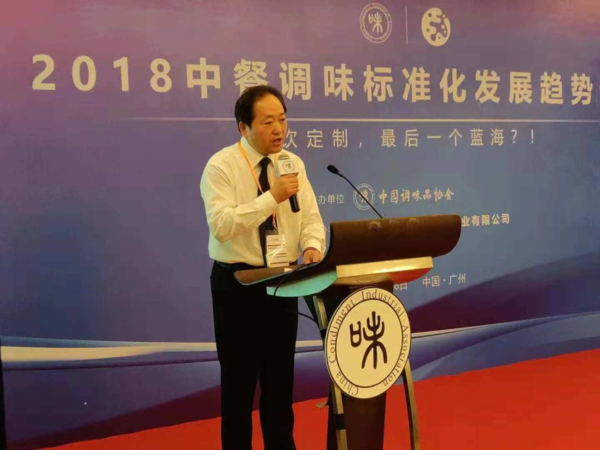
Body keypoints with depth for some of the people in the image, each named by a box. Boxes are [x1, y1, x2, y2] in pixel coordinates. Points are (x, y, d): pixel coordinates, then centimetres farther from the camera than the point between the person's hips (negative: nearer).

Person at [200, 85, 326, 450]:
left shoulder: (294, 164, 4)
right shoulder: (221, 166, -12)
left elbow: (310, 218, 3)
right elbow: (221, 225, -25)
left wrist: (312, 246, -18)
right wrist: (272, 197, -29)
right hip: (237, 282, -5)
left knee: (281, 376, 15)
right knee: (239, 379, 6)